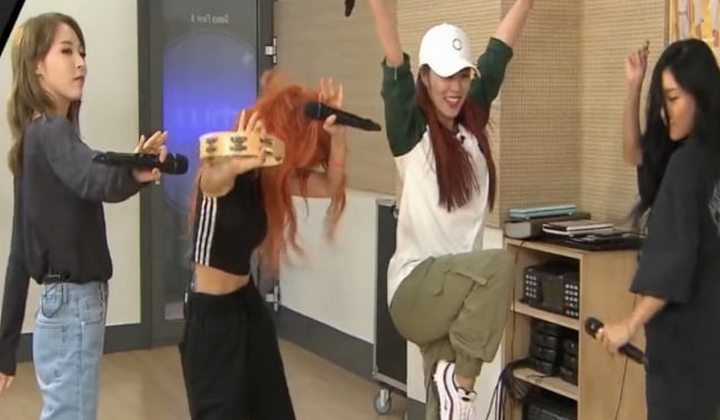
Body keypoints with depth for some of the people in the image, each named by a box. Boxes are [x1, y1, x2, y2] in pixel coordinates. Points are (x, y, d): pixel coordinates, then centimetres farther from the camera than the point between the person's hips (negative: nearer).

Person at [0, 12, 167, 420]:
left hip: (64, 304, 10)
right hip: (73, 305, -10)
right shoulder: (52, 132, -13)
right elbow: (95, 181, -38)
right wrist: (132, 174, -60)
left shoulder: (37, 134, 14)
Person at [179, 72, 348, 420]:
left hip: (248, 304, 8)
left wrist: (336, 134, -20)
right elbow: (214, 176, -44)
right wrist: (235, 164, -68)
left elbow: (330, 185, -2)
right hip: (211, 313, -8)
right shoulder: (222, 173, -19)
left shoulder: (267, 175, 4)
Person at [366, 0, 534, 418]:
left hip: (460, 288, 6)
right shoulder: (411, 129, -5)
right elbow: (394, 61, -17)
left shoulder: (473, 121, 9)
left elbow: (500, 52, 9)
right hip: (415, 290, -6)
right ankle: (461, 378, -17)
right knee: (498, 264, -31)